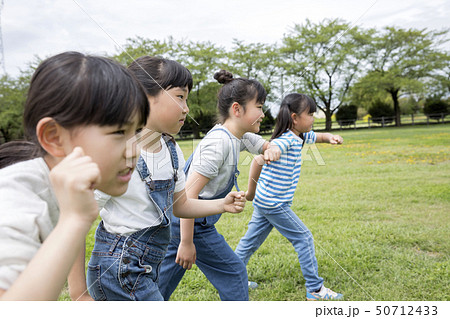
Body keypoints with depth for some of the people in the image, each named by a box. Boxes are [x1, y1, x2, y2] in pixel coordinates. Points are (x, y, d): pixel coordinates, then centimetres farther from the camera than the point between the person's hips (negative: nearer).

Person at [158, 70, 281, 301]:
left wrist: (271, 150, -6)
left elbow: (268, 146, 20)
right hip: (188, 222, -9)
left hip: (180, 217, 9)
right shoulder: (219, 142, -23)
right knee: (233, 273, 6)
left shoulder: (240, 137, 4)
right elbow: (188, 194, -27)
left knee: (166, 277, 19)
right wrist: (187, 243, -23)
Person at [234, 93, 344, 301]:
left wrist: (331, 138, 0)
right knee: (304, 239, 1)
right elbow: (258, 160, -32)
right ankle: (315, 289, 13)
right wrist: (251, 191, -28)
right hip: (274, 203, -9)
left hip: (264, 202, 9)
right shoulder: (285, 140, -22)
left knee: (252, 241, 16)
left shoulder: (300, 137, 8)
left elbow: (319, 137, 24)